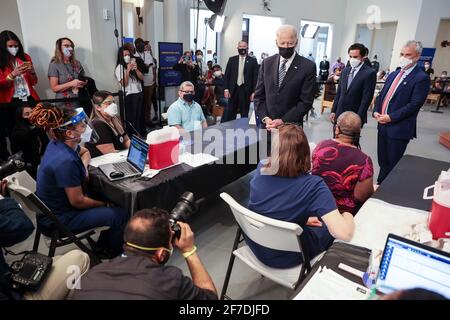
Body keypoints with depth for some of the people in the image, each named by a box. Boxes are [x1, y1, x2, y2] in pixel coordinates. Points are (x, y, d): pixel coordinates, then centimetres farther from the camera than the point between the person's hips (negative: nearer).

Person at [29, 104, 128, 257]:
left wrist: (83, 167, -4)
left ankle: (103, 245, 30)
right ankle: (113, 257, 16)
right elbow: (77, 201, -24)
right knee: (121, 215, -10)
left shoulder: (57, 144, -4)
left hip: (53, 208, 9)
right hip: (58, 220, -9)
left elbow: (85, 152, 17)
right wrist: (103, 204, -7)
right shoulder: (66, 161, -32)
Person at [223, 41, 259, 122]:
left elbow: (256, 77, -2)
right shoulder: (232, 60, 9)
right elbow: (227, 75, 7)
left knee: (244, 114, 6)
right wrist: (226, 89, -2)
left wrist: (254, 92, -8)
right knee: (230, 112, 3)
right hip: (233, 89, 2)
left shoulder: (252, 61, 2)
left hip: (246, 91, -2)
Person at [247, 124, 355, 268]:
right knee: (326, 226, 23)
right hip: (286, 258, -4)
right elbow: (343, 233, -32)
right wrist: (347, 216, -10)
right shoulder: (313, 185, -29)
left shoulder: (260, 171, -14)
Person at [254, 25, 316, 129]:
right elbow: (259, 95, 6)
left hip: (291, 127, -2)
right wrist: (265, 118, -8)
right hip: (266, 125, 2)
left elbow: (306, 101, -8)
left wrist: (283, 121, -15)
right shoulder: (267, 63, 5)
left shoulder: (308, 67, -5)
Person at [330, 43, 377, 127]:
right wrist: (333, 111, 9)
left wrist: (358, 118, -15)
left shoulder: (370, 73, -8)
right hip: (339, 114, 6)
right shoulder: (345, 71, 12)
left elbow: (367, 98, -12)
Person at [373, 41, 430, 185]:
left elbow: (414, 105, -16)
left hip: (399, 128, -7)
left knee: (393, 165, 3)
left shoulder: (421, 78, -9)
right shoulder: (393, 74, 14)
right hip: (383, 124, 7)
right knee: (382, 161, 16)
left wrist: (391, 117, -18)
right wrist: (376, 111, -1)